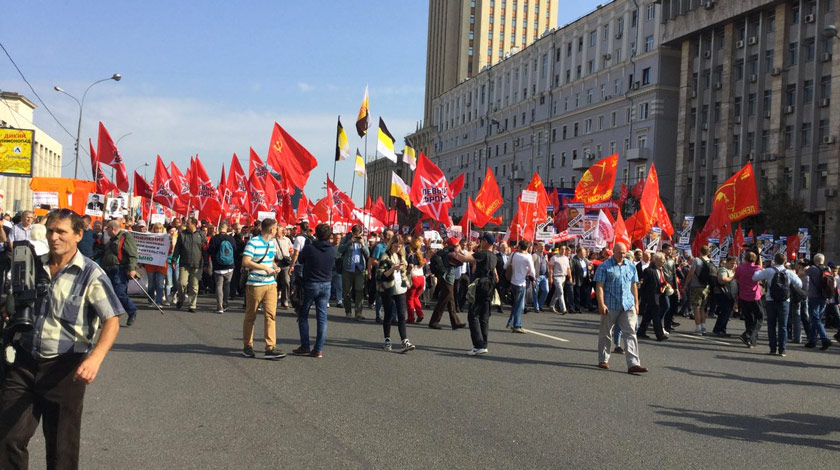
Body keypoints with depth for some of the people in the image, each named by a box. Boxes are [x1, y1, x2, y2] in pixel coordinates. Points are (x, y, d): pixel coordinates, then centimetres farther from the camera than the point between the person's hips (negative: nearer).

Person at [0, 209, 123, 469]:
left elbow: (112, 321, -17)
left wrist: (96, 357, -32)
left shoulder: (91, 275, -10)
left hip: (64, 368, -4)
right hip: (24, 362, 5)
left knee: (61, 445, 8)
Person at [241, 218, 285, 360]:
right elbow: (245, 262, -18)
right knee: (250, 316, 8)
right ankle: (248, 346, 20)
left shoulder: (272, 242, 13)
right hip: (255, 284, -6)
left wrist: (274, 267, 6)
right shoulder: (253, 242, -11)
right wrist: (265, 267, -19)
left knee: (271, 315, -3)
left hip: (271, 283, 6)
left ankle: (270, 348, -4)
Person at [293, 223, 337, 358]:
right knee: (322, 317, 5)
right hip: (326, 285, 3)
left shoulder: (309, 248, -14)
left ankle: (305, 347, 9)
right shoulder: (332, 250, -4)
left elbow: (300, 260, 3)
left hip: (310, 284, -3)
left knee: (303, 316, 11)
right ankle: (318, 349, 3)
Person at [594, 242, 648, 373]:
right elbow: (599, 286, -8)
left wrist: (636, 303, 13)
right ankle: (603, 360, 23)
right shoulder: (604, 266, -3)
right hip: (610, 306, -3)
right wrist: (601, 304, -15)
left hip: (628, 306, 3)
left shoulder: (631, 266, 12)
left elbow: (634, 286, 17)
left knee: (630, 333, -6)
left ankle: (633, 364, -10)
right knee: (606, 334, 9)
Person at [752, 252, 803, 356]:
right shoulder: (789, 273, -3)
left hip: (770, 301, -1)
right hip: (784, 302, 1)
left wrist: (760, 271, 14)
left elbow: (754, 277, -5)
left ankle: (773, 349, 6)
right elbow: (799, 285, 3)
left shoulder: (769, 271, -7)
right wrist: (795, 275, 20)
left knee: (771, 325, 8)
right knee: (783, 326, 7)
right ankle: (782, 350, 3)